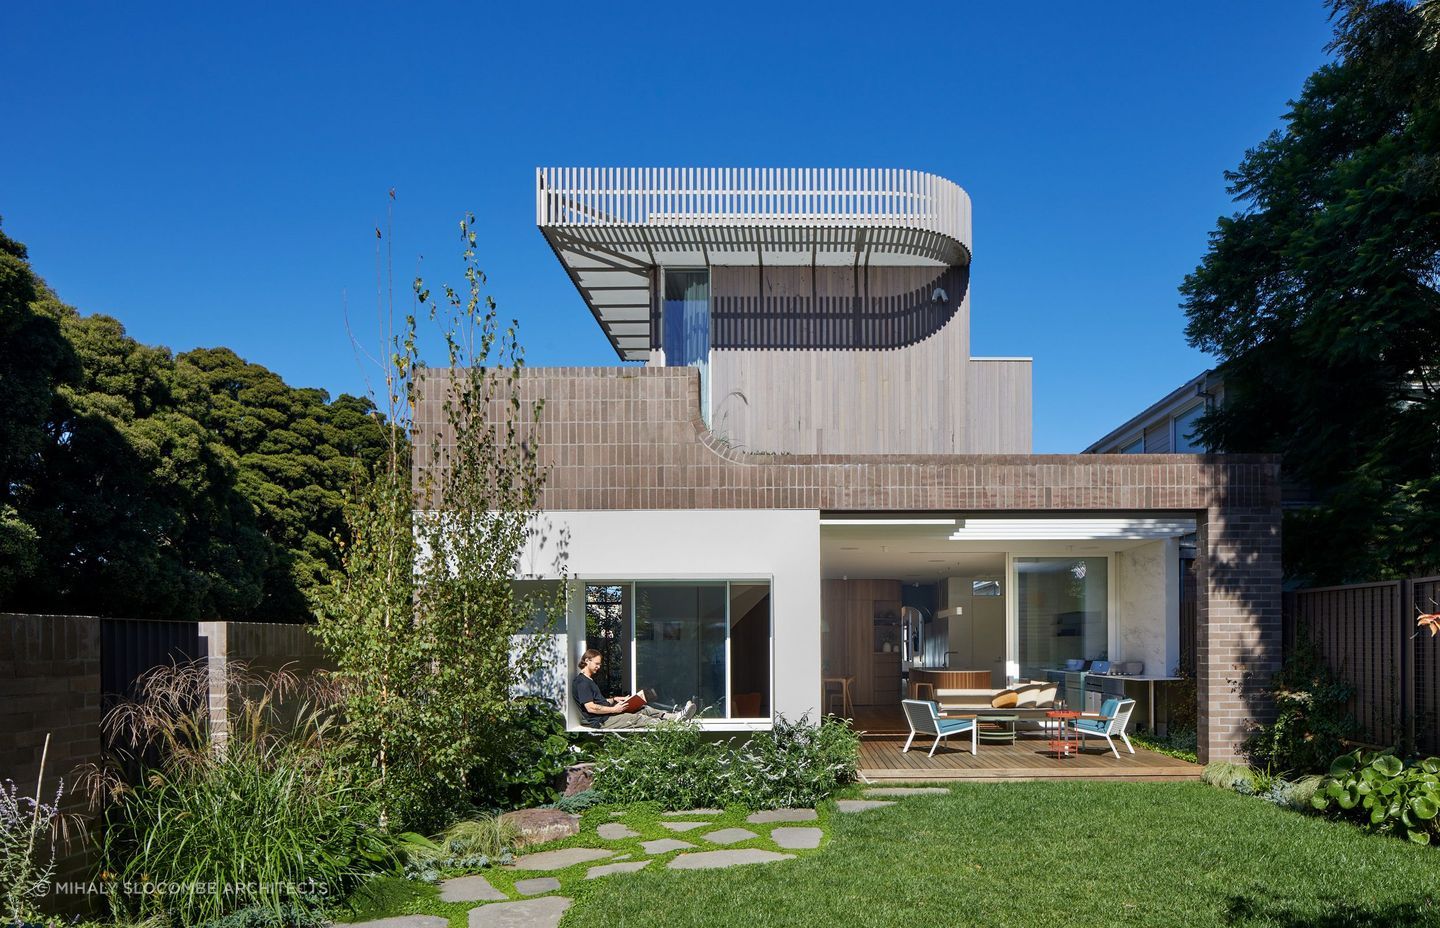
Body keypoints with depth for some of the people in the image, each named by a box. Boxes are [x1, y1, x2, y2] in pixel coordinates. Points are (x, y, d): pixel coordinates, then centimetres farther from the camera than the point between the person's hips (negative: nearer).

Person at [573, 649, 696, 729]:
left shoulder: (590, 680, 20)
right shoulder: (582, 682, -15)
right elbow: (590, 707, -23)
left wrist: (614, 699, 11)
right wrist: (614, 709, -17)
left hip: (607, 712, 10)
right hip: (602, 720, -10)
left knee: (644, 709, -1)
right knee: (637, 718, -19)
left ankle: (677, 717, -12)